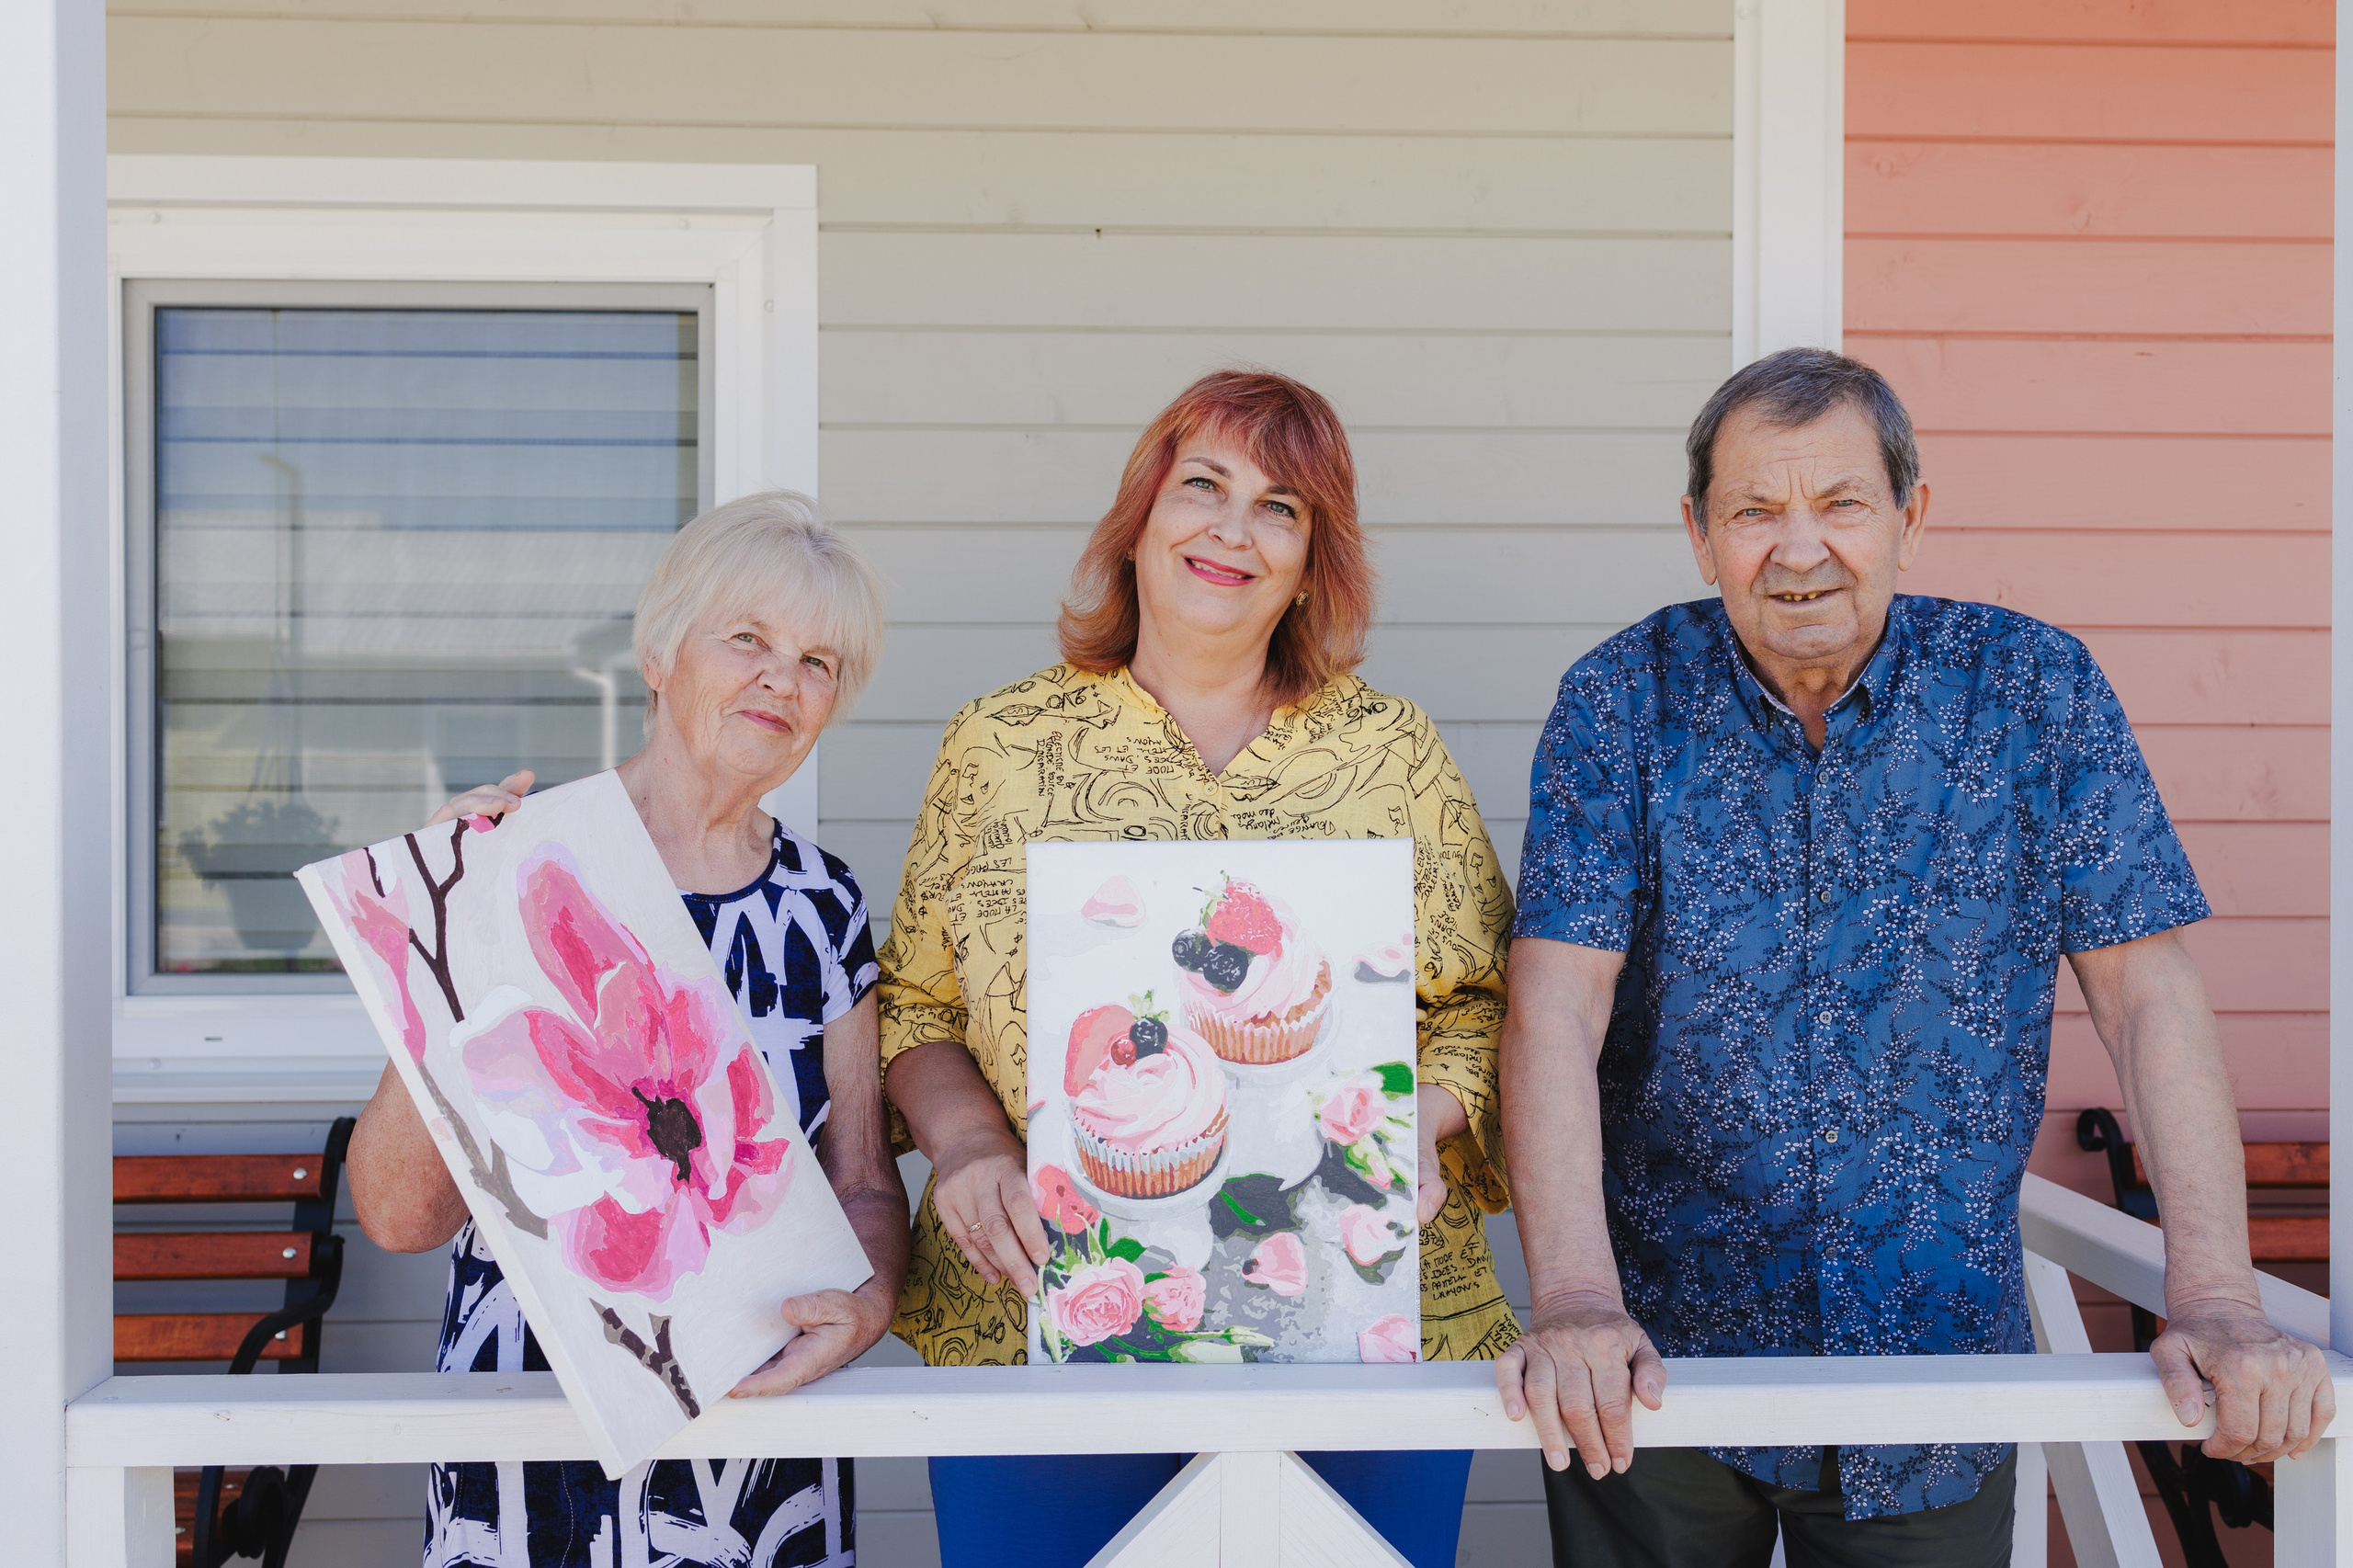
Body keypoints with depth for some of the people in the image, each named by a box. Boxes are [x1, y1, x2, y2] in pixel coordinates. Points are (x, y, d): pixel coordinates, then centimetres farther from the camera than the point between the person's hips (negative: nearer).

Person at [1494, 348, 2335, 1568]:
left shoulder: (2036, 691, -5)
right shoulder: (1622, 703, -7)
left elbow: (2149, 994, -7)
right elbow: (1555, 1008, -15)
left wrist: (2216, 1301, -18)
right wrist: (1576, 1303, -27)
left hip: (1939, 1346, 1)